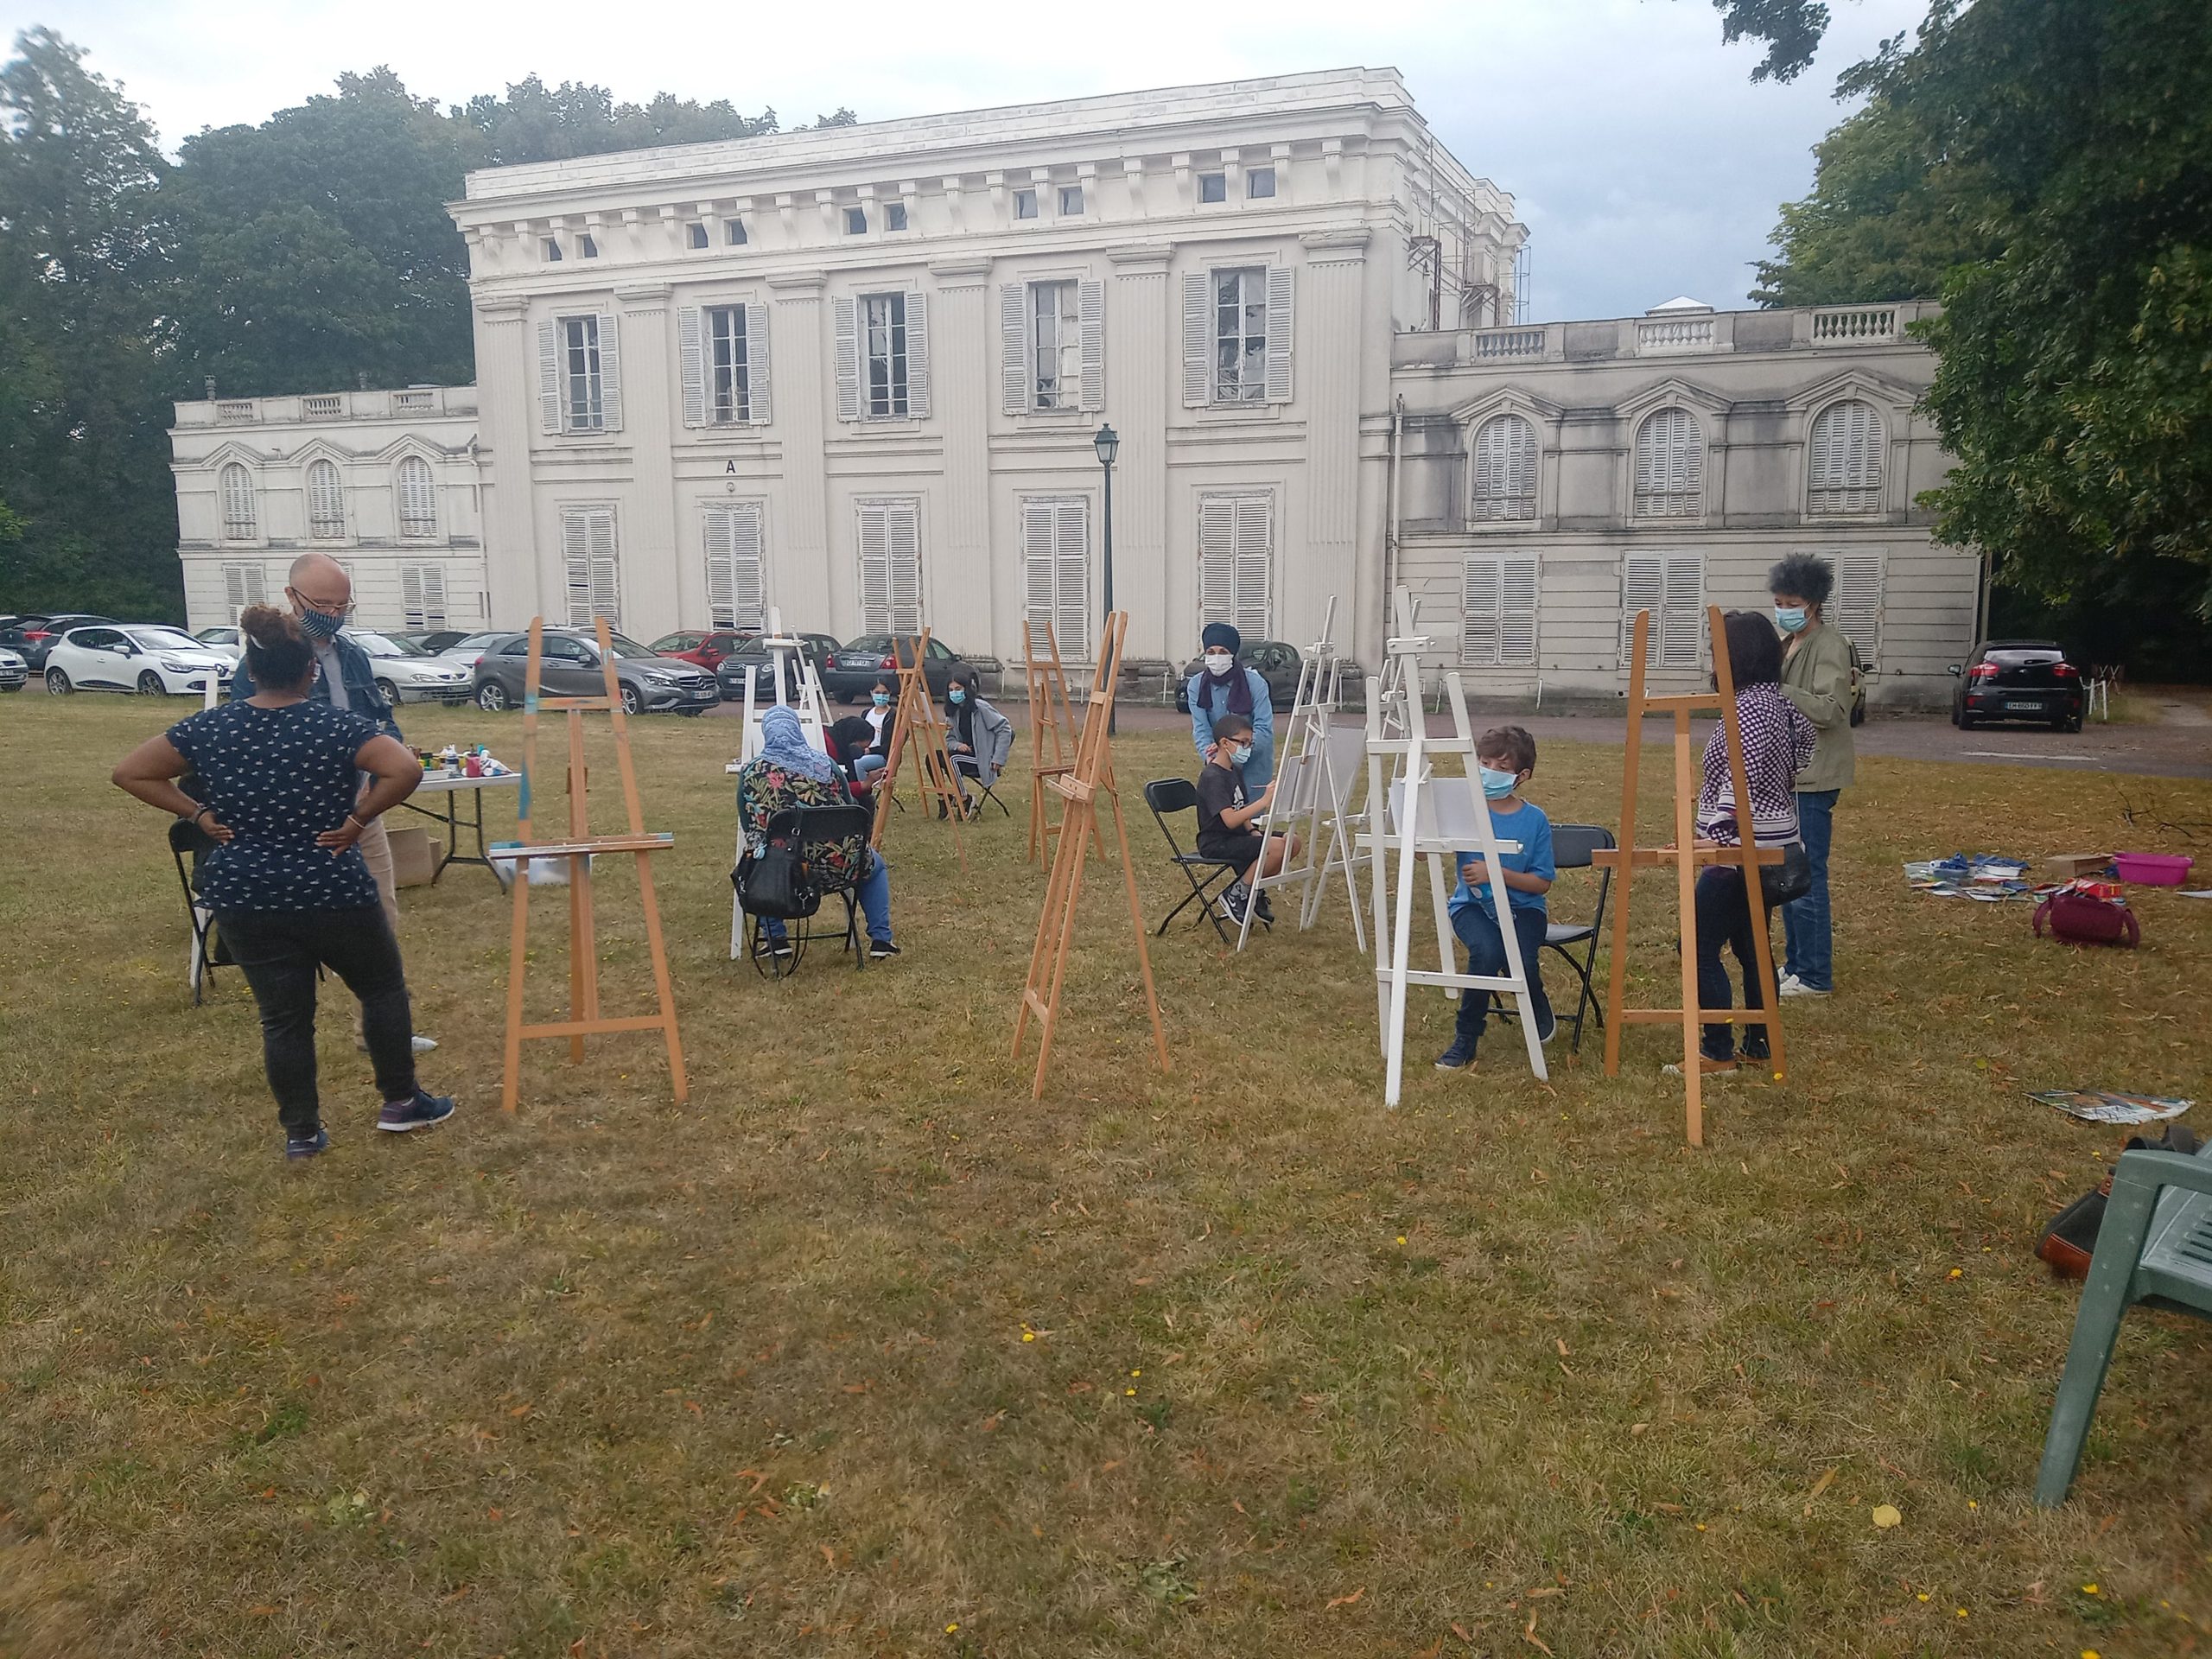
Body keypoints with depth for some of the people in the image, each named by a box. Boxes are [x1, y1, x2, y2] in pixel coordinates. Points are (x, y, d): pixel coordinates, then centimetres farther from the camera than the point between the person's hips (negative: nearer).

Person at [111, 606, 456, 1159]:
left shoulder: (209, 727, -1)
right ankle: (401, 1103, 26)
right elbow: (406, 770, -27)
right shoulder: (338, 724, -12)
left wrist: (200, 814, 4)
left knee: (283, 1018, 13)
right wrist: (359, 818, -14)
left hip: (244, 900, 3)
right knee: (383, 988, 18)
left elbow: (129, 773, 5)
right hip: (333, 895, -3)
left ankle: (302, 1132, 20)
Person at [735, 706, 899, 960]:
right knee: (875, 865, 34)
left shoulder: (751, 772, 0)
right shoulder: (826, 765, 3)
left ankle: (776, 939, 24)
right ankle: (880, 940, 23)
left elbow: (749, 825, 6)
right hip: (841, 865, 0)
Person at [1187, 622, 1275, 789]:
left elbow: (1264, 728, -21)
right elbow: (1201, 729, -13)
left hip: (1254, 760, -3)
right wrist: (1210, 756, -32)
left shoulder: (1255, 683, -17)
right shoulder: (1196, 685, -7)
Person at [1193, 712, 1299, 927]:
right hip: (1216, 844, -9)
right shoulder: (1212, 777, -18)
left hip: (1238, 836, 9)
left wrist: (1254, 832, 0)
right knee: (1276, 847, -25)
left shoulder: (1236, 771, 12)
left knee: (1292, 842, -2)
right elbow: (1229, 820, -28)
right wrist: (1264, 801, -33)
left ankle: (1254, 890, 11)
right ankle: (1236, 895, -8)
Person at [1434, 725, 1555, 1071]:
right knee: (1487, 951, -34)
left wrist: (1496, 872, -17)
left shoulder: (1535, 819, -3)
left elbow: (1542, 883, -2)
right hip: (1472, 904, 0)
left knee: (1521, 964, -29)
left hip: (1521, 906, 0)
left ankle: (1540, 1014, 11)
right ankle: (1465, 1040, -12)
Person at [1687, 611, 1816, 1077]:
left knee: (1700, 946, -5)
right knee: (1751, 945, 15)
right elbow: (1806, 737, 28)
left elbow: (1741, 778, -27)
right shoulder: (1780, 700, 10)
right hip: (1768, 845, 10)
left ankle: (1718, 1051, -1)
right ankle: (1759, 1043, 21)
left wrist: (1718, 834, -30)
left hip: (1741, 847, -10)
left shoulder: (1749, 706, -19)